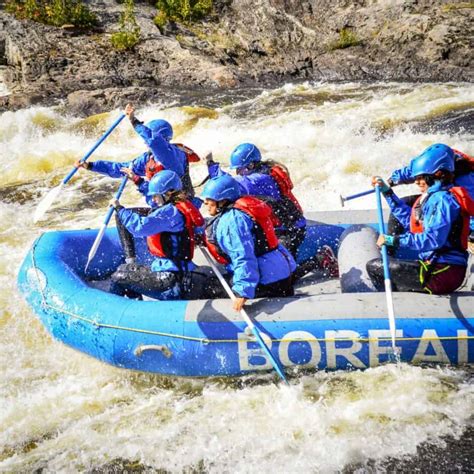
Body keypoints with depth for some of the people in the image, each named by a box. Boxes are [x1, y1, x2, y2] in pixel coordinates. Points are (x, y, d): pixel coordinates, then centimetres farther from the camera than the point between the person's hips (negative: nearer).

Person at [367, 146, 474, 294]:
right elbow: (409, 220, 28)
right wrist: (386, 191, 27)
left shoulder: (442, 199, -15)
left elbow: (432, 239, -26)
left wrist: (394, 240, -24)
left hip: (442, 273, -11)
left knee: (374, 267, -11)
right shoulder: (433, 197, 16)